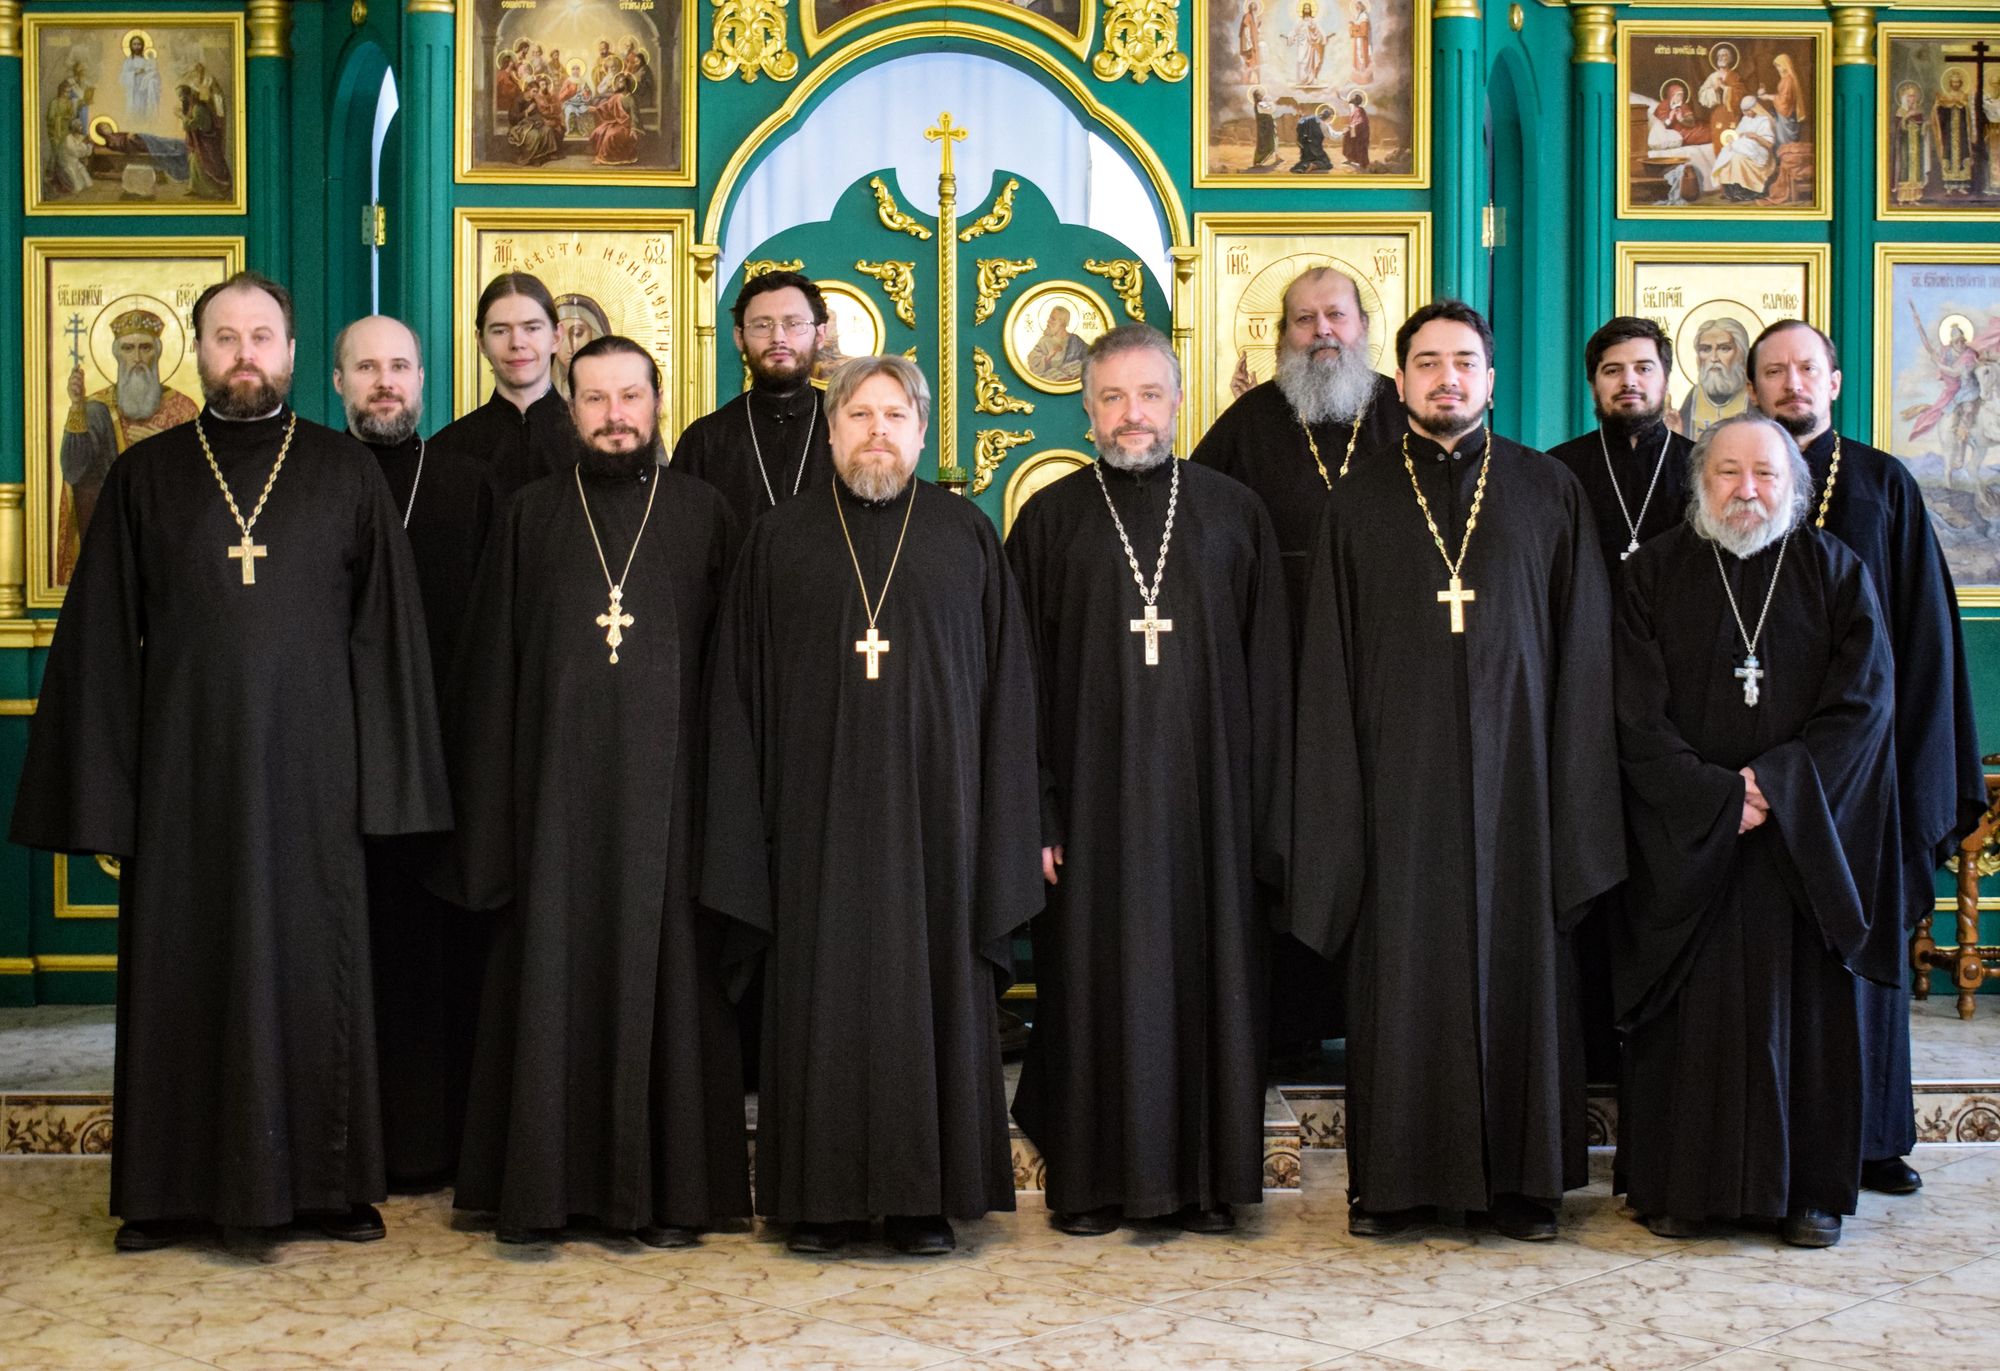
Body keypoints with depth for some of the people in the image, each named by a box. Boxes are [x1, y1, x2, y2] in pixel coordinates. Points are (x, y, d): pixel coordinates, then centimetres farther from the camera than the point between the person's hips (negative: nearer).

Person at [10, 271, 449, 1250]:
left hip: (308, 769, 0)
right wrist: (99, 791, -1)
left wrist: (386, 782, -3)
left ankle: (327, 1182, 15)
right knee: (179, 968, 5)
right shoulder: (145, 477, 6)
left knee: (314, 967, 4)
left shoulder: (348, 474, 5)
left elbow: (386, 633, 3)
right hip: (182, 768, 1)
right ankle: (173, 1190, 17)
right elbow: (99, 643, 5)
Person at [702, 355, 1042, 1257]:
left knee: (929, 986, 3)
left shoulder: (968, 538, 6)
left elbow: (1005, 690, 5)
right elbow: (740, 696, 5)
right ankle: (822, 1195, 13)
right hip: (818, 813, 0)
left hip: (932, 807, 0)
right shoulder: (778, 541, 7)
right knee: (823, 993, 3)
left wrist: (1012, 830, 0)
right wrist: (743, 834, -1)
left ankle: (923, 1195, 13)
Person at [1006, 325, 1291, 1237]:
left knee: (1207, 976, 5)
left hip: (1207, 789, 1)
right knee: (1094, 980, 3)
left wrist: (1268, 813, -1)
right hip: (1094, 792, -1)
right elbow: (1024, 675, 1)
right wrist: (1033, 810, -7)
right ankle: (1090, 1181, 14)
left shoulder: (1236, 514, 6)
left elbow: (1268, 675, 5)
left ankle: (1206, 1178, 16)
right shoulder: (1050, 520, 5)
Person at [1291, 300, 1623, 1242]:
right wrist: (1337, 801, -2)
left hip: (1513, 770, 0)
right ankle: (1393, 1175, 13)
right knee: (1399, 968, 3)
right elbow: (1329, 667, 5)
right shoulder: (1359, 503, 7)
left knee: (1516, 962, 4)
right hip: (1399, 773, 0)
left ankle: (1521, 1175, 15)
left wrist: (1573, 794, -4)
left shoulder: (1549, 493, 6)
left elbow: (1581, 653, 3)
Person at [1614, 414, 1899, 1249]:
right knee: (1691, 1009, 1)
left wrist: (1776, 783, -14)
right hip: (1683, 842, 0)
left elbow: (1862, 703, -2)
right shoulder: (1655, 575, 4)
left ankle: (1809, 1189, 13)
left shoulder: (1837, 574, 6)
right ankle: (1679, 1188, 10)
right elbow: (1638, 716, -3)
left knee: (1805, 1009, 3)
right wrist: (1717, 797, -13)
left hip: (1809, 841, 1)